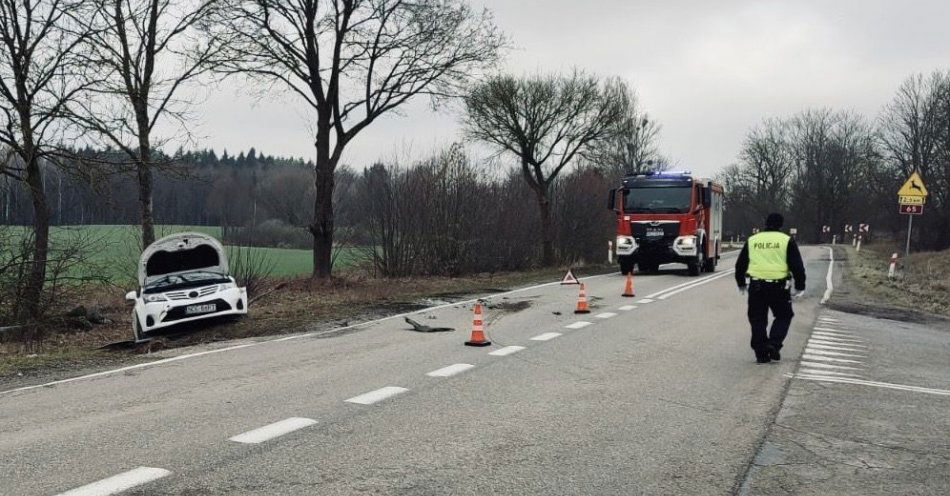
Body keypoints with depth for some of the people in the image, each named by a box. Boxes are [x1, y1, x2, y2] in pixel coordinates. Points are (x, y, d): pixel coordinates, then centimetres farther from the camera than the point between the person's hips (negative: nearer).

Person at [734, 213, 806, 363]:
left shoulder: (752, 240, 10)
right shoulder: (787, 240, 1)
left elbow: (740, 265, 16)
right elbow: (797, 266, -1)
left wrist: (741, 284, 28)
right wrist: (800, 287, 7)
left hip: (756, 286, 2)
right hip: (778, 287, -2)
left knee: (758, 320, 10)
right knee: (783, 316, 15)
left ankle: (761, 354, 9)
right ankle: (774, 344, -3)